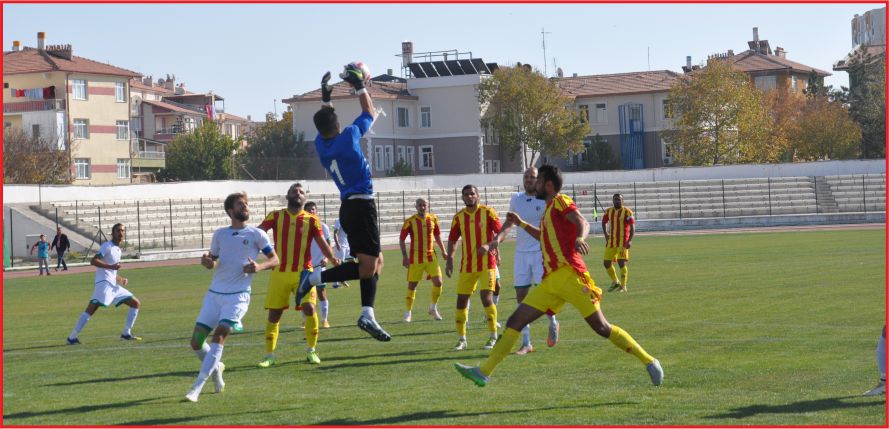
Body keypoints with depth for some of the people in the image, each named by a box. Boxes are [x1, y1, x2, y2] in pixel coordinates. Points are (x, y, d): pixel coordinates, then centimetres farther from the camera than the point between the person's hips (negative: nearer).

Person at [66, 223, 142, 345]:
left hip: (113, 285, 9)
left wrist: (121, 280, 20)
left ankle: (126, 334, 9)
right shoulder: (107, 246, -4)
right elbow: (93, 261, -17)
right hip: (104, 283, -9)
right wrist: (111, 266, -26)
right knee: (91, 309, -20)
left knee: (136, 303, 9)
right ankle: (72, 337, -22)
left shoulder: (117, 250, 22)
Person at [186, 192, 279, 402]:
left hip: (238, 295, -4)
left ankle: (197, 387, -22)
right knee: (196, 341, 0)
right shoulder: (220, 234, 12)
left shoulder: (256, 234, 3)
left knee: (219, 335, -22)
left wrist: (259, 267, -17)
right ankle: (216, 367, 30)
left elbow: (275, 259, 4)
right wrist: (206, 261, -4)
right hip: (214, 293, 4)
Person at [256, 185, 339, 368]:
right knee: (274, 314, 2)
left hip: (303, 272, -1)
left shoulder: (312, 220, 3)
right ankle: (269, 355, 14)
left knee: (309, 308, -14)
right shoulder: (276, 216, 5)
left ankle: (311, 351, 3)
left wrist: (333, 259, -14)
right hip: (279, 273, 1)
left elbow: (321, 243, -1)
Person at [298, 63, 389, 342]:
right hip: (361, 206, -8)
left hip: (348, 207, 8)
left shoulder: (320, 144, 4)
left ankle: (367, 315, 6)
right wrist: (360, 86, 17)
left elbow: (325, 125, 29)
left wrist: (325, 97, 31)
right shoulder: (349, 137, -11)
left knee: (375, 261, 14)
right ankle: (315, 278, -17)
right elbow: (369, 113, 6)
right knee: (367, 267, -9)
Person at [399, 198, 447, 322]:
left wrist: (443, 251, 16)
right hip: (415, 258, -3)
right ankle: (407, 313, 13)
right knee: (412, 285, 0)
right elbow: (401, 239, -3)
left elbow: (437, 235, 18)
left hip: (431, 256, 3)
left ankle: (433, 308, 13)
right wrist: (405, 256, -10)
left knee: (438, 282, -8)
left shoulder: (433, 219, 4)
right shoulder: (410, 221, -7)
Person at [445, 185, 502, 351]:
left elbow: (500, 233, -9)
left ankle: (493, 337, -2)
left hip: (487, 264, -4)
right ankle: (461, 339, 12)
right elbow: (452, 239, 11)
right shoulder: (459, 217, 6)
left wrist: (488, 245, -26)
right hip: (467, 265, 4)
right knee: (461, 300, 1)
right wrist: (449, 259, -1)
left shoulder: (488, 212, -4)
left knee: (486, 297, -15)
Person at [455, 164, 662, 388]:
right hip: (550, 281, 9)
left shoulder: (560, 201, 0)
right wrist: (522, 224, 39)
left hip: (568, 274, -9)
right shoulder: (549, 209, 25)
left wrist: (580, 238, -40)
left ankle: (649, 362, 1)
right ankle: (483, 372, 0)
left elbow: (583, 223, -19)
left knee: (601, 327, -10)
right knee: (515, 321, 1)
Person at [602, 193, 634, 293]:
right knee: (606, 262, 6)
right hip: (611, 241, 6)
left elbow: (632, 227, -11)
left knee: (621, 262, -11)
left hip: (623, 241, -6)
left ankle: (623, 286, 0)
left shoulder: (627, 212, -7)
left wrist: (630, 240, -21)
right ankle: (615, 282, 25)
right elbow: (604, 222, 27)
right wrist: (606, 234, 15)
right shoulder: (608, 211, 9)